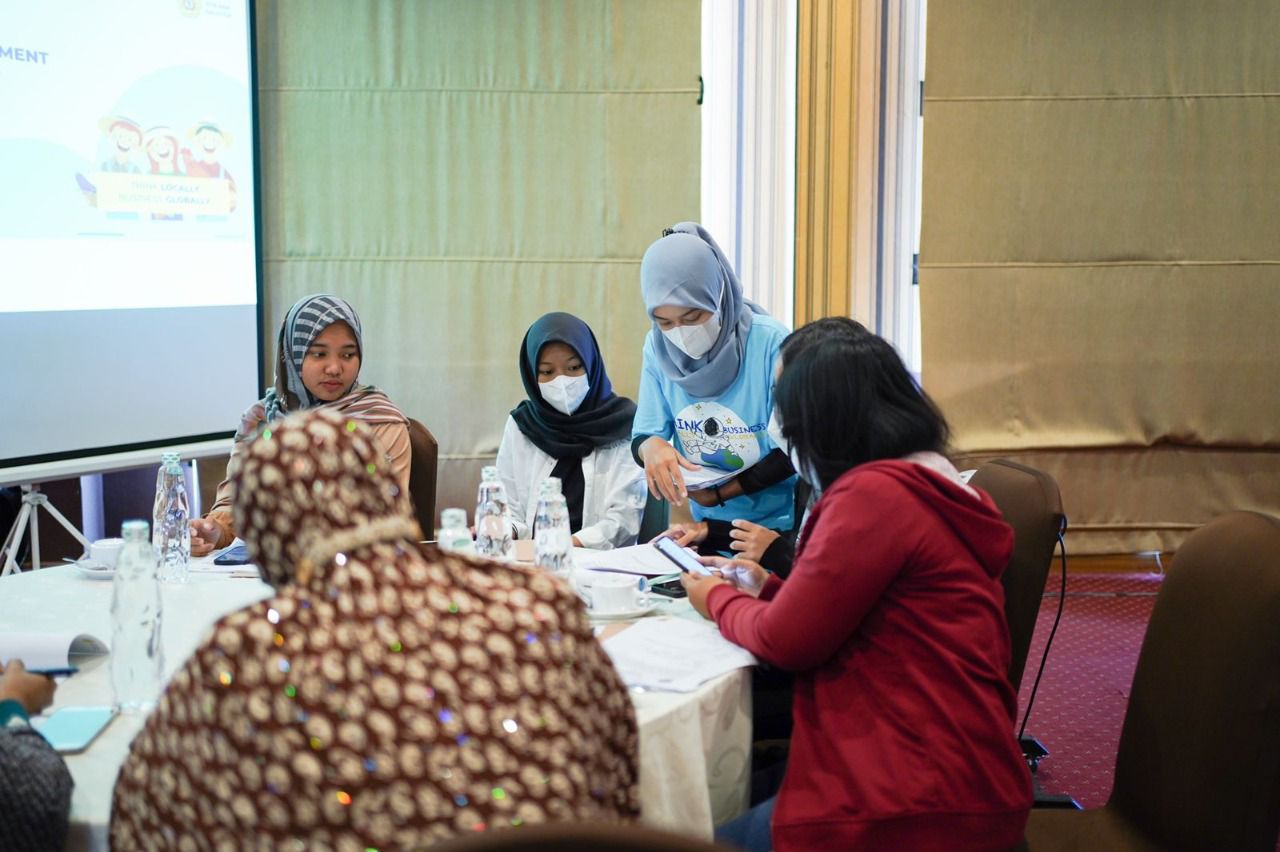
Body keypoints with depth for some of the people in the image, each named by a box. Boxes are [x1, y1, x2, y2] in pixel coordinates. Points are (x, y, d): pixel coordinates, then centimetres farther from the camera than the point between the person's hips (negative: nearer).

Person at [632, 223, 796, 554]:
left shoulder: (771, 343, -16)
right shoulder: (658, 347, -3)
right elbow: (642, 436, 1)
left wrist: (720, 494, -14)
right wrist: (651, 446, -22)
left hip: (778, 527, -3)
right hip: (706, 526, 4)